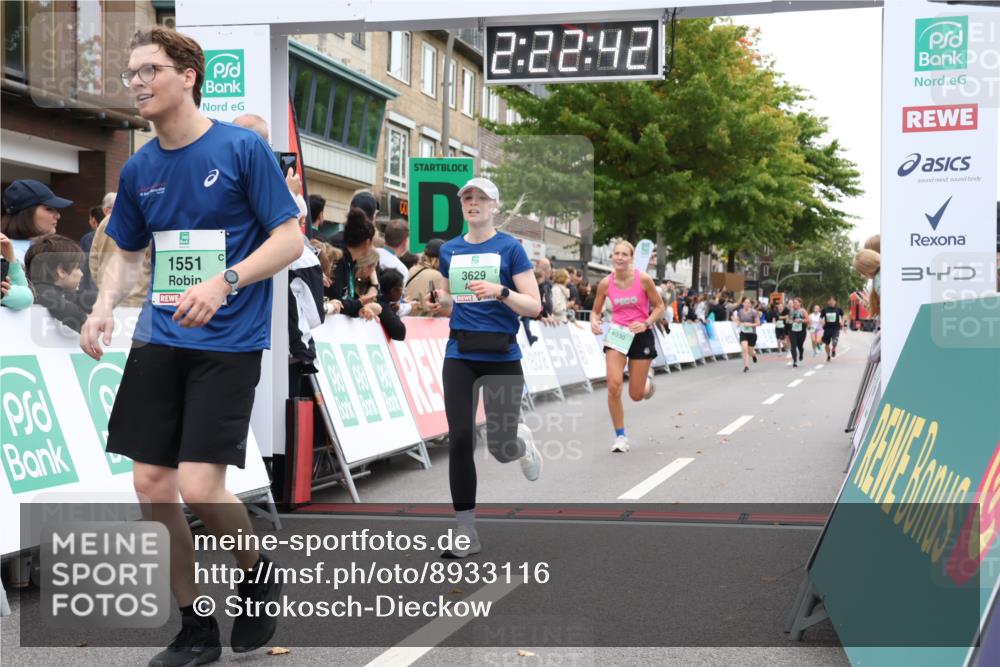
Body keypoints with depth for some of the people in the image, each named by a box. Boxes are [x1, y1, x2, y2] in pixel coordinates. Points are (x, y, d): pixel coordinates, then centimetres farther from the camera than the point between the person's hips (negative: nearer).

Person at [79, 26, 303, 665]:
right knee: (152, 486, 3)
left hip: (229, 343, -6)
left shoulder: (242, 148, -8)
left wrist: (223, 283, -23)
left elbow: (290, 239, -10)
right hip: (159, 341, 6)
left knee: (200, 488, -13)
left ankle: (259, 575, 19)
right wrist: (105, 305, -1)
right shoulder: (139, 169, 8)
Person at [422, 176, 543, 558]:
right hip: (460, 355, 3)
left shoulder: (510, 248, -3)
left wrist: (500, 292, -23)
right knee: (459, 440, -5)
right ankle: (467, 536, 4)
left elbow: (534, 307, -6)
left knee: (500, 448, -3)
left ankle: (522, 442, 38)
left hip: (501, 357, -3)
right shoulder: (449, 250, 10)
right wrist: (437, 303, -2)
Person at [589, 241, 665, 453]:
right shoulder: (606, 283, -5)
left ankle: (647, 376, 43)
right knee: (614, 386, -16)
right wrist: (594, 322, -15)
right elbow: (595, 311, 7)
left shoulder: (643, 279, -11)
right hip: (617, 333, 1)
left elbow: (659, 306, -2)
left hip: (641, 335, -1)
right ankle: (620, 436, 2)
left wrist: (646, 323, -18)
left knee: (636, 395, 3)